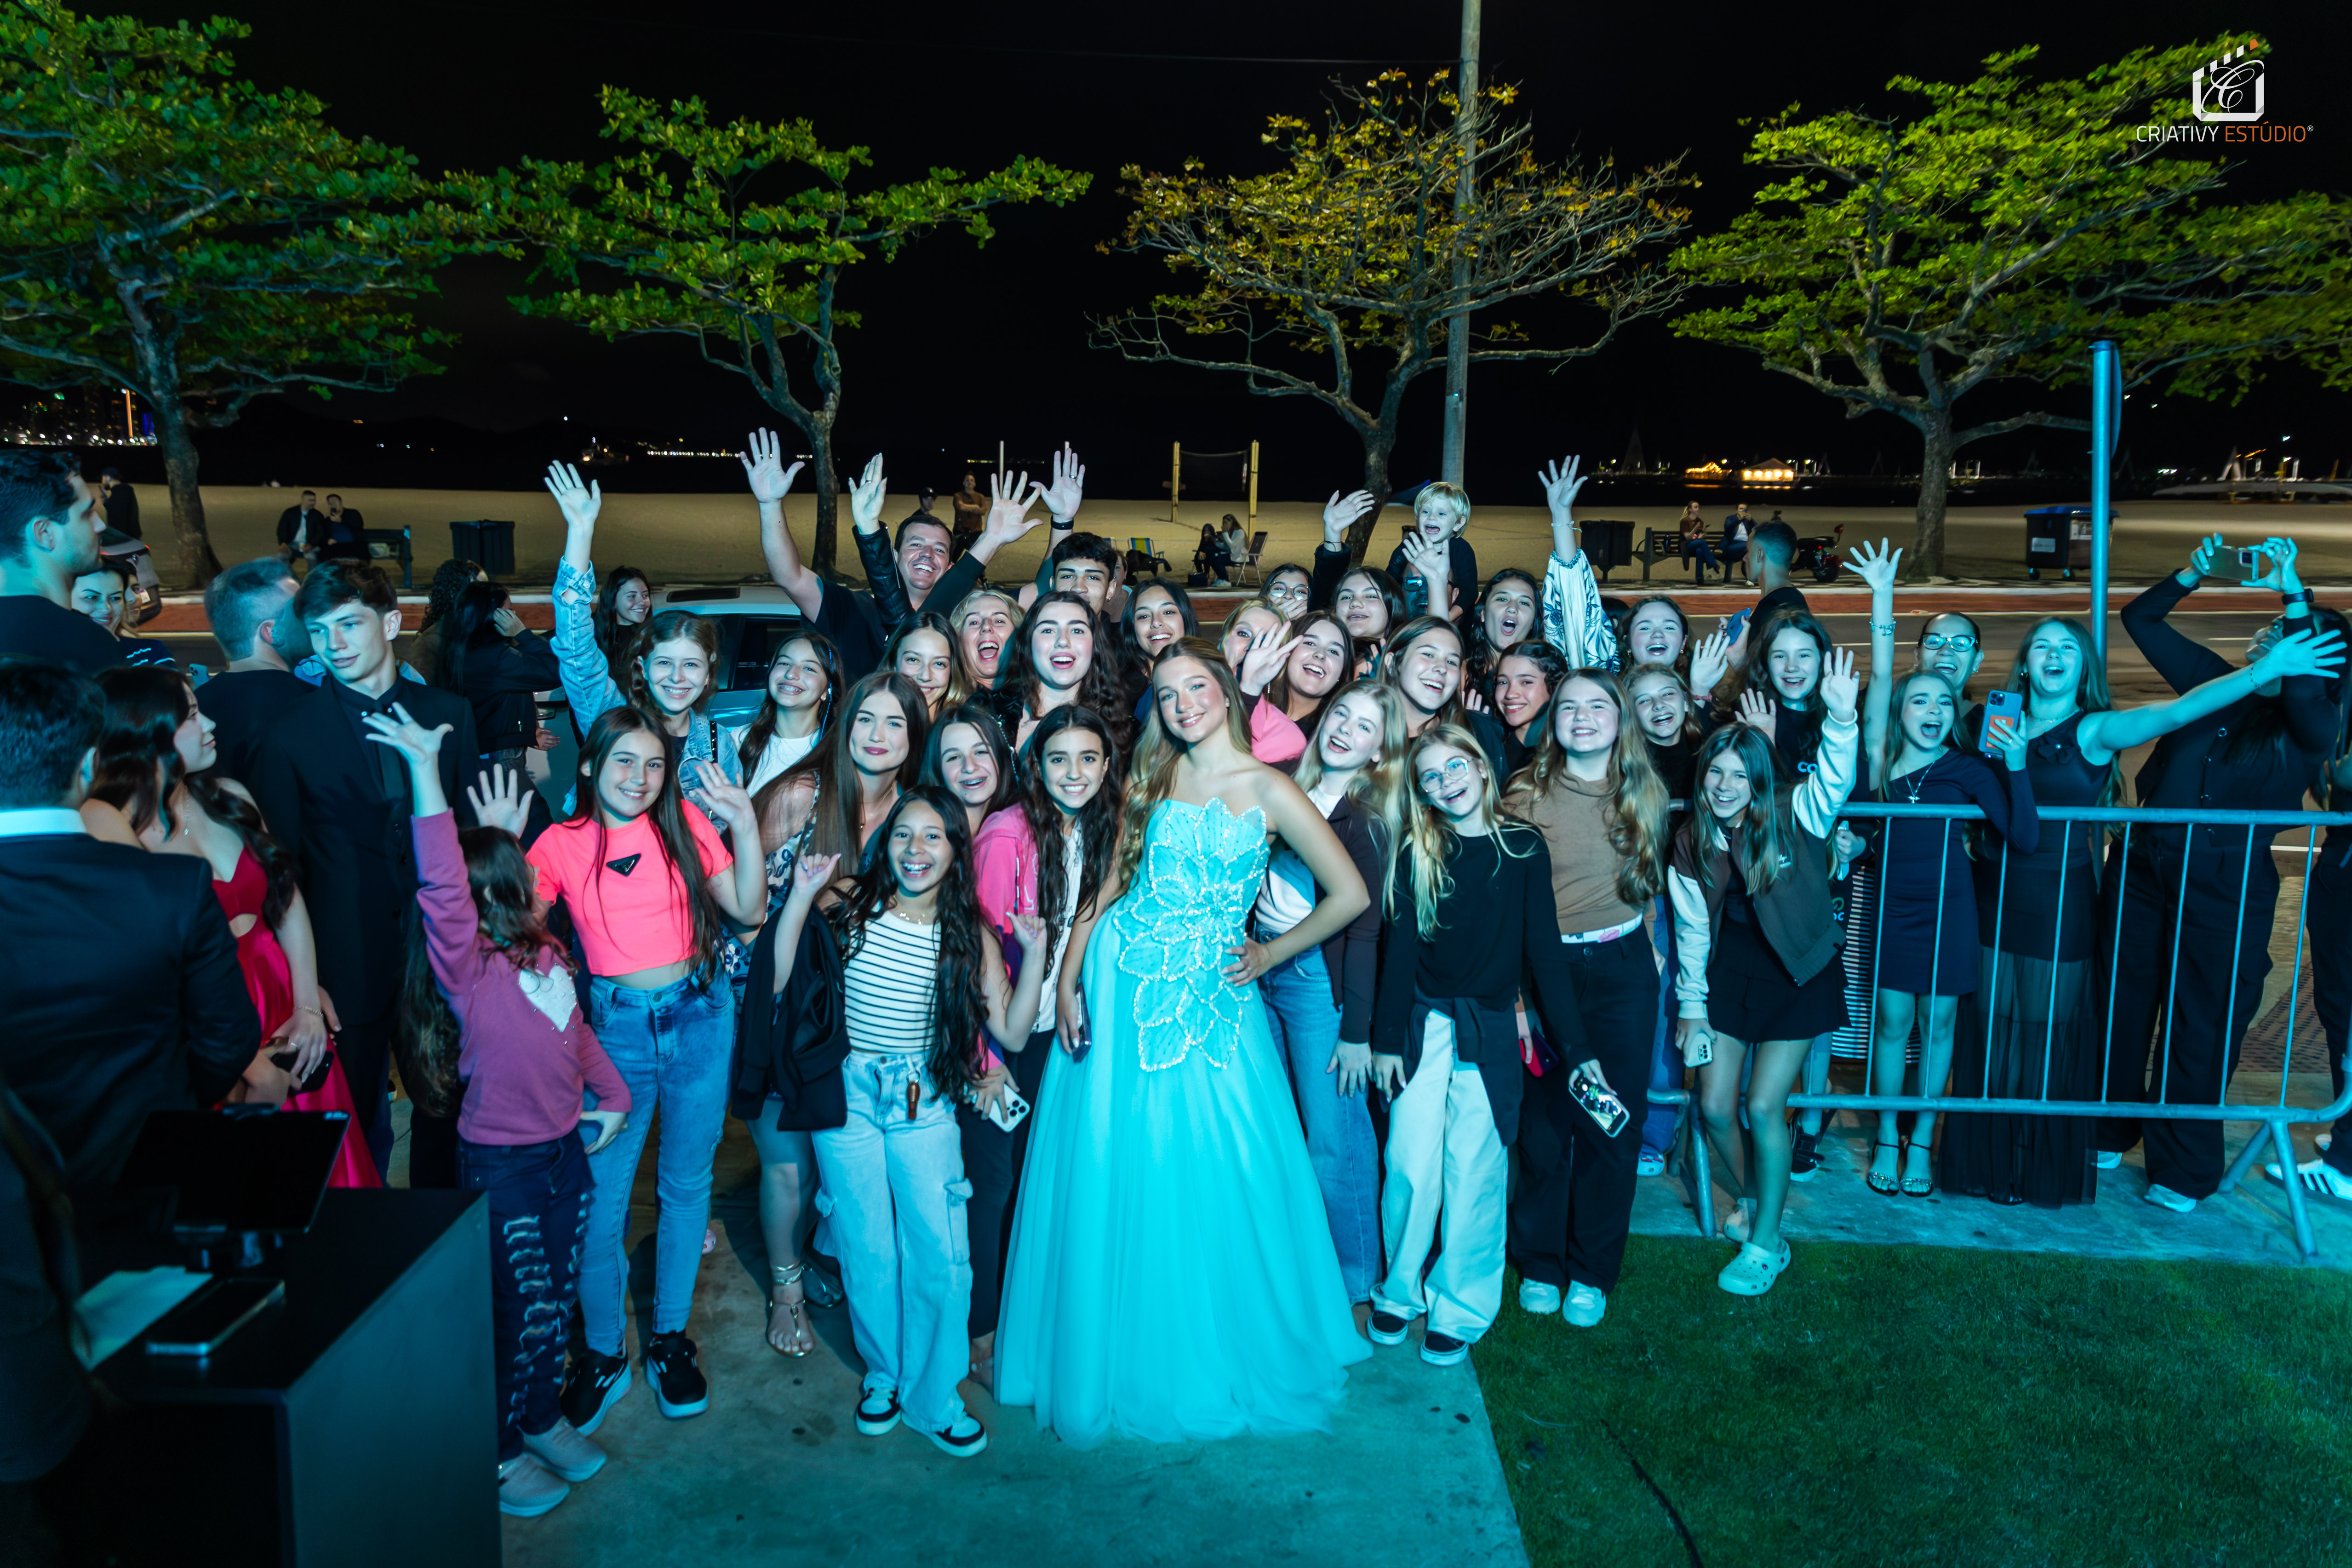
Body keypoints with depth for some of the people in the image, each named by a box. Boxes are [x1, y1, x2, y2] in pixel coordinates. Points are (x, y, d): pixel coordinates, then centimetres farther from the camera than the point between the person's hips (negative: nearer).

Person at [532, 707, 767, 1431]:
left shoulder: (685, 823, 0)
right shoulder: (562, 844, -1)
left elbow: (748, 912, -5)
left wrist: (745, 825, -14)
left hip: (700, 1017, 1)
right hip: (617, 1025, -1)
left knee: (687, 1183, 13)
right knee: (601, 1197, 4)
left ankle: (671, 1337, 32)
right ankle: (603, 1350, 26)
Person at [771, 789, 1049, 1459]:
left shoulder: (969, 936, -2)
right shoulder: (853, 915, -4)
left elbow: (1012, 1034, -2)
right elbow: (778, 982, -9)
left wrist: (1035, 954, -12)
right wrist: (801, 898, -15)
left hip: (926, 1104, 0)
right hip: (847, 1098, 0)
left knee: (942, 1256, -1)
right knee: (868, 1251, 9)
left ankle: (933, 1397, 21)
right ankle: (884, 1372, 35)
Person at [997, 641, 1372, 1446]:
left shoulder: (1266, 789, -5)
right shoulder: (1150, 781, 7)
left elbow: (1350, 895, -6)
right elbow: (1111, 886, 6)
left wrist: (1270, 953, 0)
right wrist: (1069, 979, -3)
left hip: (1210, 997, -3)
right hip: (1120, 987, 3)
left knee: (1213, 1183, 6)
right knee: (1112, 1178, 8)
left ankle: (1218, 1356, 30)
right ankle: (1119, 1357, 28)